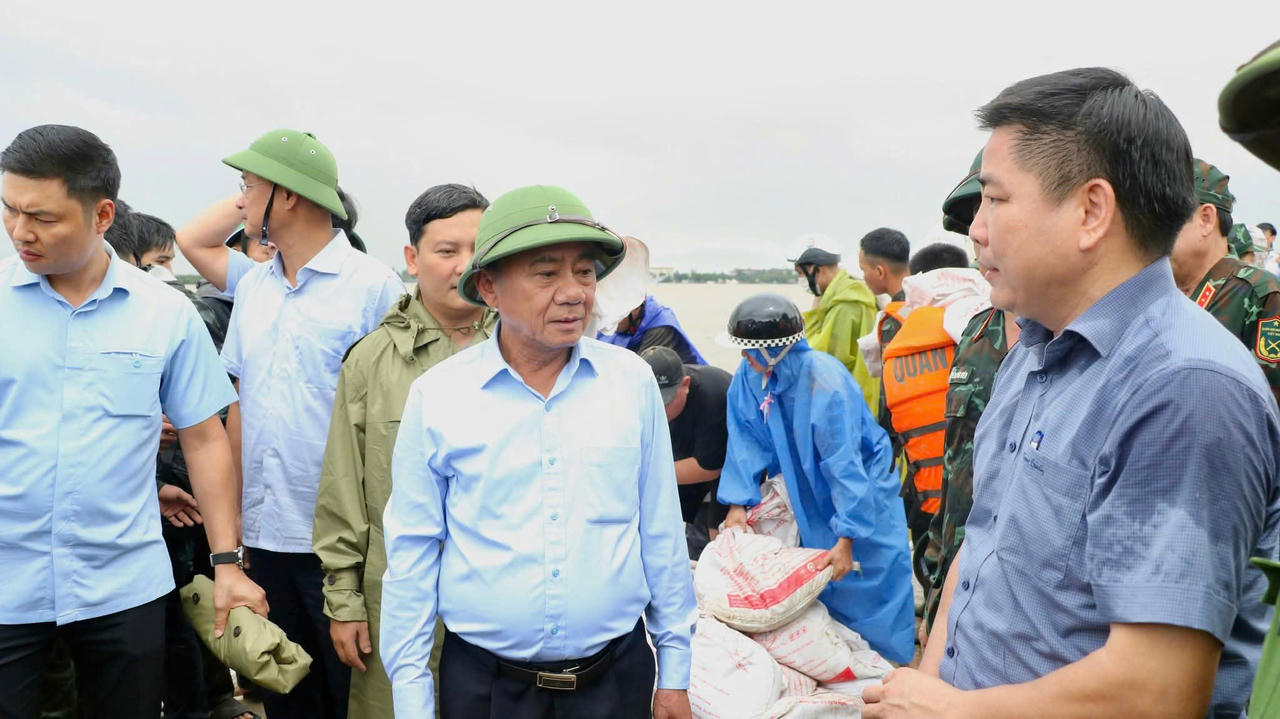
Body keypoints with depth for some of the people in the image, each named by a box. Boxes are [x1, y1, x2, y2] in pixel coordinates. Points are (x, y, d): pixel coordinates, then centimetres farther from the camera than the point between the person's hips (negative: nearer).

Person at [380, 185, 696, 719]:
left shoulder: (633, 380, -5)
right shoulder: (436, 395, -9)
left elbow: (661, 534, 2)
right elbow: (411, 553, -2)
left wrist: (674, 673, 6)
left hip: (618, 675, 1)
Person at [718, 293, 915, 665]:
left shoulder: (825, 382, -32)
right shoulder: (751, 374, -14)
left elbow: (844, 464, -31)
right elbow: (746, 439, -7)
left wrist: (846, 539, -31)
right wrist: (738, 503, -14)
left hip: (863, 490, -6)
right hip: (813, 494, 6)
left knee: (867, 583, -1)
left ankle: (891, 672, 17)